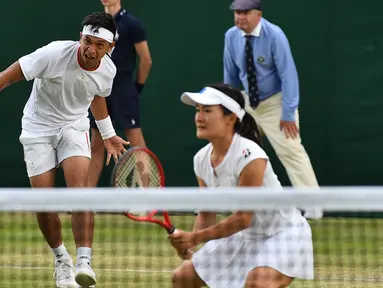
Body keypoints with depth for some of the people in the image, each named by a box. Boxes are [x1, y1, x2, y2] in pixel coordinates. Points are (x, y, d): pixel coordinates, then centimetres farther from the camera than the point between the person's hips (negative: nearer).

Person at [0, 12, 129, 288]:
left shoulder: (107, 70, -9)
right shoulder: (54, 54, -25)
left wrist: (108, 135, 25)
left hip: (74, 127, 2)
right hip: (38, 129, -2)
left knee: (79, 190, -23)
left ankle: (84, 262, -26)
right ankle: (61, 259, 18)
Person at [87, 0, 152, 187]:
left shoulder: (131, 24, -6)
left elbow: (146, 60, -5)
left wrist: (137, 87, -1)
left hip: (123, 92, -6)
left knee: (136, 143, -7)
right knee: (96, 145, 9)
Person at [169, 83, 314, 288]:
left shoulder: (249, 156, -29)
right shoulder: (201, 159, -6)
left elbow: (242, 218, -28)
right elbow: (206, 215, 3)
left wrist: (195, 238, -27)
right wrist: (189, 244, -16)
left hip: (282, 234, -9)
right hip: (246, 237, 9)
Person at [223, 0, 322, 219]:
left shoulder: (274, 36, -22)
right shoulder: (231, 36, -6)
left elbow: (288, 75, -21)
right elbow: (231, 74, 8)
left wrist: (288, 114, -23)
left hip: (275, 102, -6)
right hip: (248, 101, 6)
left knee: (291, 151, -15)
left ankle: (314, 206, -12)